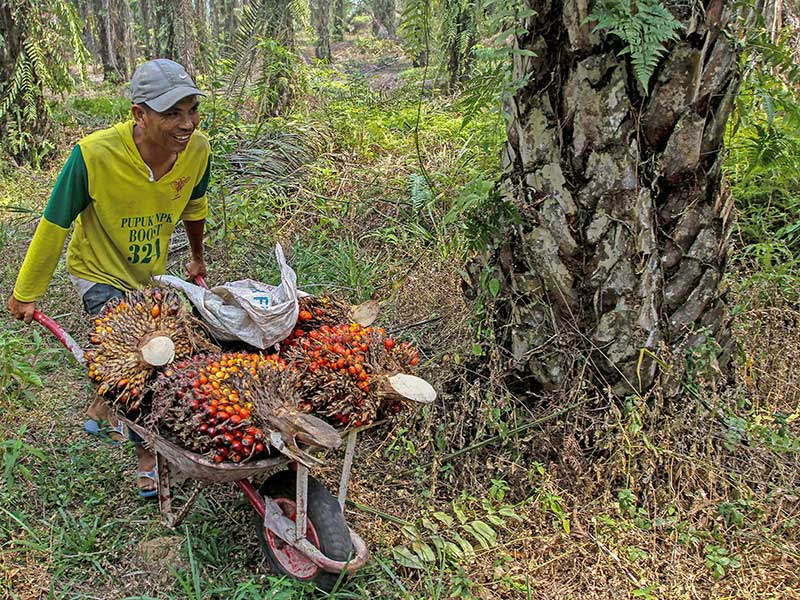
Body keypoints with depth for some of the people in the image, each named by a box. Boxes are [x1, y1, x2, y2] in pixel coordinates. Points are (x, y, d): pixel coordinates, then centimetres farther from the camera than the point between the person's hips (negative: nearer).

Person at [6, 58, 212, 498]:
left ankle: (102, 401, 52)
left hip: (152, 273, 5)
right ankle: (146, 454, 8)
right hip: (100, 273, -5)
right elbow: (54, 225, -20)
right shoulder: (94, 155, -34)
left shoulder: (197, 149, -22)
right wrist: (26, 293, -9)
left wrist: (197, 257, 18)